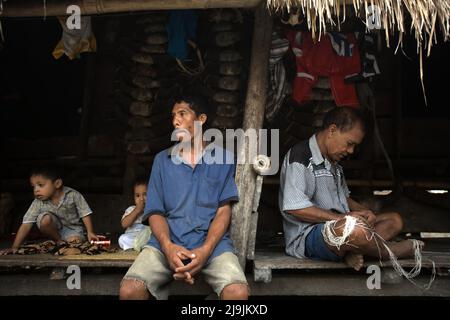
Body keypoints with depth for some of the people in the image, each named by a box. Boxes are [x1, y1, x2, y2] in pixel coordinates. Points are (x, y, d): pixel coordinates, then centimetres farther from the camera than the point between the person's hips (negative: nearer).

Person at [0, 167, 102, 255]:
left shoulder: (73, 195, -23)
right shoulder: (38, 203, -18)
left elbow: (85, 214, -16)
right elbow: (26, 225, -18)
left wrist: (90, 233, -25)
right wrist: (14, 247, -24)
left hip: (73, 228, -2)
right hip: (55, 229, 2)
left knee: (75, 240, -33)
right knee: (45, 218, -28)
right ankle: (58, 241, -5)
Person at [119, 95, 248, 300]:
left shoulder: (223, 158, 11)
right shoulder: (162, 160, 16)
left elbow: (224, 210, 4)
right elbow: (155, 212, 9)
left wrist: (205, 250, -15)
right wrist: (168, 246, -14)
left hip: (212, 243, -1)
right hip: (167, 243, 2)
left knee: (238, 292, -31)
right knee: (129, 290, -26)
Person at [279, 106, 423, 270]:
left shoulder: (333, 163, 22)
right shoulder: (300, 156, -9)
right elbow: (293, 207, -21)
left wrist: (363, 211, 8)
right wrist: (341, 218, -19)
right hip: (307, 237, -10)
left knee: (394, 220, 7)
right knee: (356, 229, -38)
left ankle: (354, 252, -21)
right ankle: (392, 251, -5)